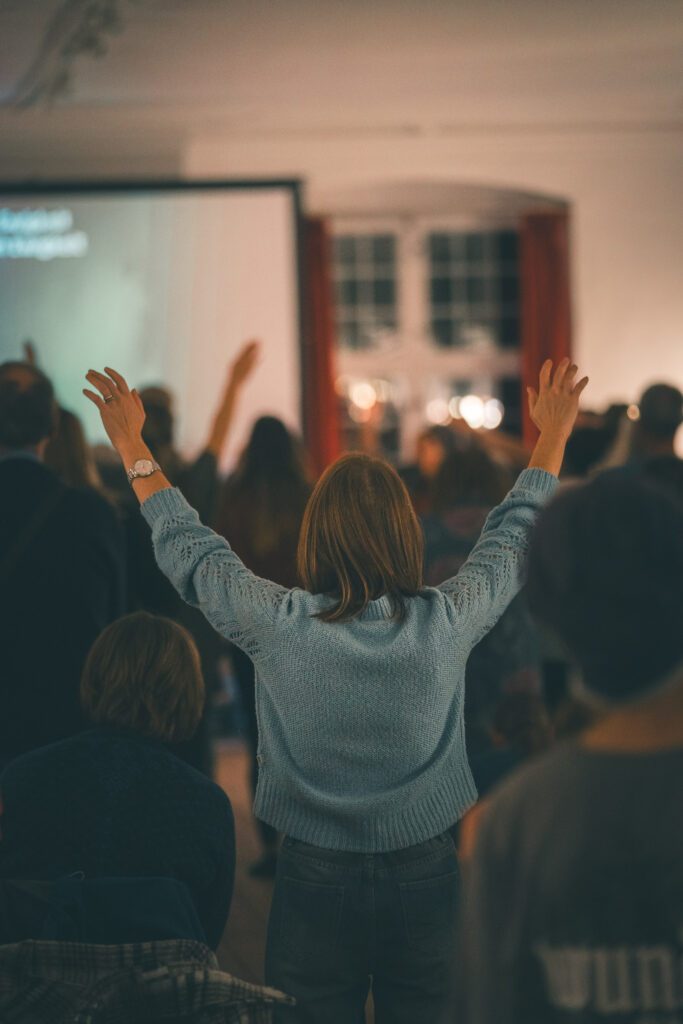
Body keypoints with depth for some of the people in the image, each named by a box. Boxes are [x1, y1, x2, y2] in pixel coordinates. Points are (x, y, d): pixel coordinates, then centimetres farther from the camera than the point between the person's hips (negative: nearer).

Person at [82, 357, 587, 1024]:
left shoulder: (276, 626, -15)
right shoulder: (448, 623, -13)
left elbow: (187, 545, 1)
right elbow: (512, 538, 5)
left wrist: (131, 444, 14)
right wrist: (554, 436, 20)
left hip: (314, 877, -1)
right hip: (425, 876, 1)